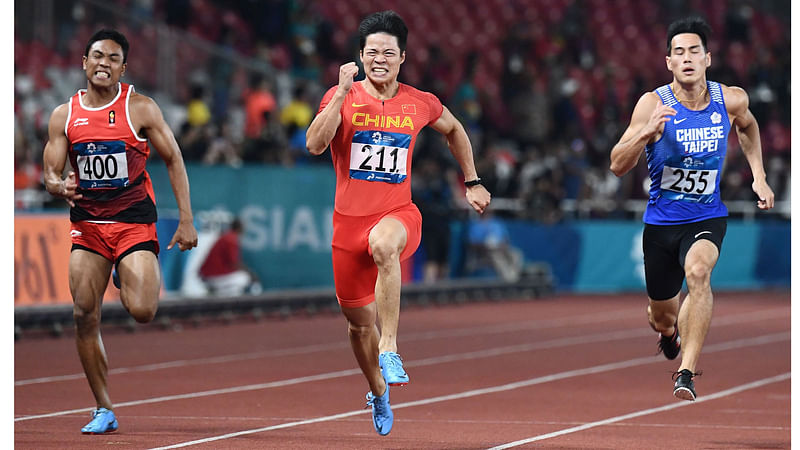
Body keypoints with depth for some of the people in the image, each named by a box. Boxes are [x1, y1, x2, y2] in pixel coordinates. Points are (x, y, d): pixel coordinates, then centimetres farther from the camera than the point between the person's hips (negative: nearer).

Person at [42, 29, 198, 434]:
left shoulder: (141, 109, -4)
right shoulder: (64, 116, 4)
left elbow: (173, 160, 1)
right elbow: (50, 174, 7)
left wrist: (186, 219, -5)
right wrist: (59, 186, -19)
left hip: (134, 222, -3)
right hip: (87, 223, 3)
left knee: (142, 311, -19)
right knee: (84, 316, -5)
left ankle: (140, 280, 20)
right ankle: (104, 411, 5)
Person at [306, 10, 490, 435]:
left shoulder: (420, 104, 3)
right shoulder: (341, 97, -2)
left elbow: (454, 130, 24)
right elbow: (315, 144, -19)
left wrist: (472, 182, 23)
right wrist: (342, 94, -25)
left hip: (398, 214, -1)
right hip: (349, 219, 1)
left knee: (384, 245, -40)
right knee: (359, 321, 10)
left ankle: (389, 351, -40)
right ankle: (377, 390, 39)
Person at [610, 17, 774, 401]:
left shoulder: (732, 100, -6)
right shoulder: (654, 104, -14)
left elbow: (747, 126, 21)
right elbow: (617, 166, -18)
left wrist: (758, 176, 13)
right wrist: (647, 132, -34)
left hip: (707, 217, 0)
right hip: (661, 221, 0)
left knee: (698, 271, -33)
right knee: (663, 318, 13)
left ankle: (687, 373, -34)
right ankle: (669, 333, 53)